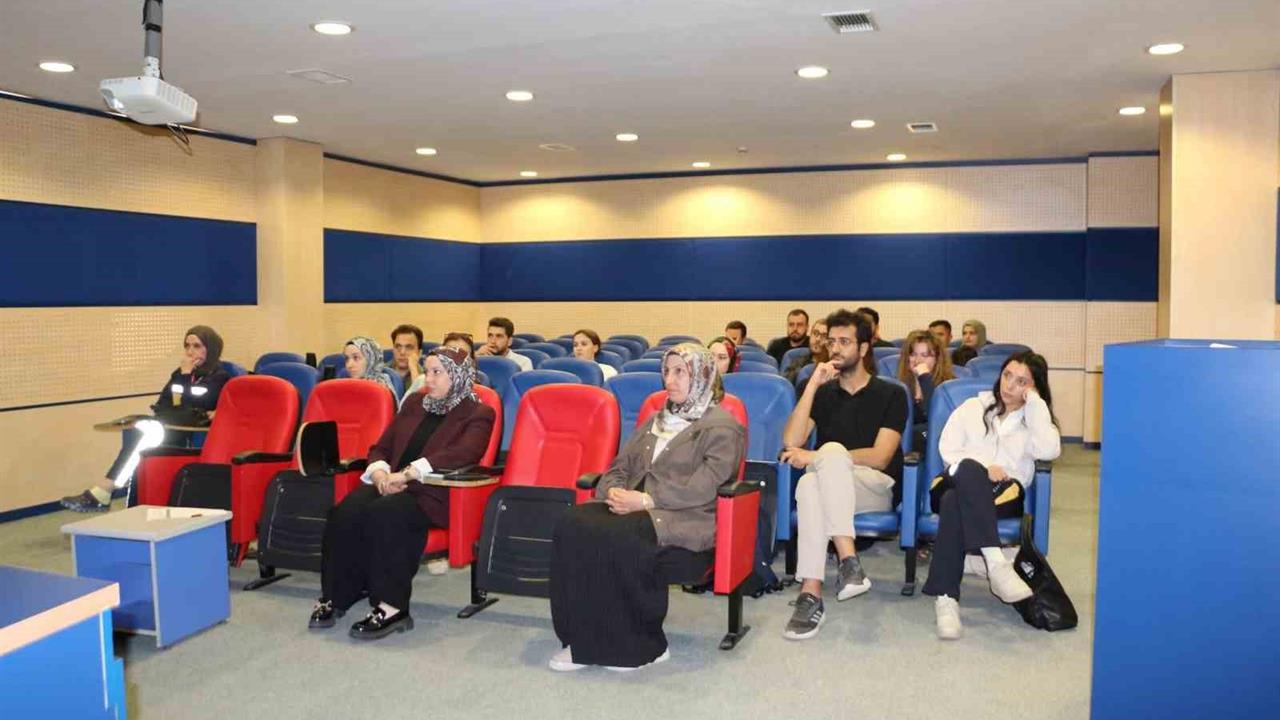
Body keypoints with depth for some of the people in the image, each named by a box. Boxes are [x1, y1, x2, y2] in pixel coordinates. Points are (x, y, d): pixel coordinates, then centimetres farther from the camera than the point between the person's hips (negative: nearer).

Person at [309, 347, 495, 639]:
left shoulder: (477, 414, 5)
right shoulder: (414, 405, 25)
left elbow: (462, 454, -14)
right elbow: (381, 447, 23)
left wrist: (407, 474, -21)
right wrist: (380, 472, -2)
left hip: (434, 494, -5)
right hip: (391, 487, 6)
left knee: (385, 513, -35)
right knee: (347, 511, -26)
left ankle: (391, 607, -30)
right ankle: (335, 596, -17)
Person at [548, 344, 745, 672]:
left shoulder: (722, 427, 2)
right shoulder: (656, 421, 27)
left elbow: (701, 490, -11)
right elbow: (620, 466, 22)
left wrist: (644, 500, -18)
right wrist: (613, 491, -2)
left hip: (685, 520, -7)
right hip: (633, 507, 7)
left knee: (616, 537, -35)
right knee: (573, 524, -23)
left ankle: (641, 645, -16)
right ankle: (585, 639, -21)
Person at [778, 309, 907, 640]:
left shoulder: (891, 395, 6)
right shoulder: (824, 393, 15)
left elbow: (880, 457, -7)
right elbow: (791, 442, -1)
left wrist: (818, 456, -13)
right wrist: (813, 385, -6)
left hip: (877, 489, -2)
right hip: (828, 485, 2)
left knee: (830, 451, -35)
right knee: (808, 485, -35)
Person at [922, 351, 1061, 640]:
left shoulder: (1035, 418, 19)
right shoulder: (973, 407, 22)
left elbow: (1049, 451, -6)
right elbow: (948, 449, 10)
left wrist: (1035, 404, 0)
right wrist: (982, 468, -9)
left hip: (1003, 494, -1)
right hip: (958, 483, 1)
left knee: (954, 503, -38)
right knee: (969, 469, -39)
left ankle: (945, 597, -45)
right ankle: (995, 561, -48)